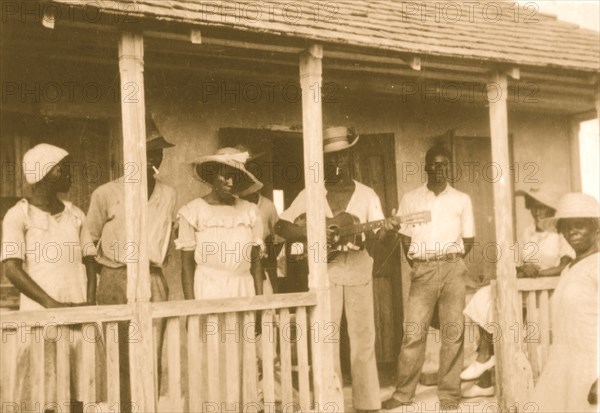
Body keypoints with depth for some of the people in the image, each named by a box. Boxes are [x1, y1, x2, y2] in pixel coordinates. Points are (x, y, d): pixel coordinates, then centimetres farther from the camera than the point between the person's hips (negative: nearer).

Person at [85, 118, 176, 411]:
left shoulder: (167, 194, 6)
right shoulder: (106, 194, -5)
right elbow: (88, 243, 2)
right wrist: (110, 270, 1)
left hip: (154, 282, 3)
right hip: (115, 282, -3)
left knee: (152, 361, 3)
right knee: (120, 362, 1)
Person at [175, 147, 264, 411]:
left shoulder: (250, 212, 8)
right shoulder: (193, 212, 0)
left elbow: (256, 263, 10)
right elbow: (187, 265, -2)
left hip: (244, 293, 3)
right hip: (209, 294, -3)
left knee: (245, 364, 4)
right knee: (213, 363, -2)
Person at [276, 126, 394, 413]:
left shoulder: (366, 194, 7)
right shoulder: (310, 195, 4)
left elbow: (378, 231, -3)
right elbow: (281, 227, -1)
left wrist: (385, 229, -26)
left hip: (359, 273, 1)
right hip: (324, 273, -1)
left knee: (363, 339, 4)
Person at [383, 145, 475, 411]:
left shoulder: (462, 200, 11)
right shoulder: (410, 199, 10)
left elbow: (469, 239, 12)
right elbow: (405, 237, 11)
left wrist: (452, 261, 2)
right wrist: (414, 264, 2)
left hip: (453, 267, 1)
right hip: (422, 269, 0)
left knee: (453, 332, 0)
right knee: (414, 332, -4)